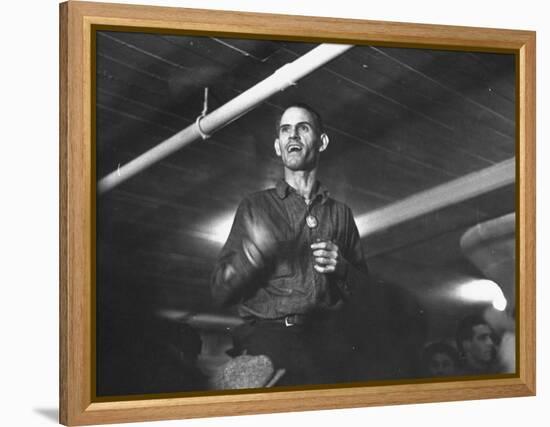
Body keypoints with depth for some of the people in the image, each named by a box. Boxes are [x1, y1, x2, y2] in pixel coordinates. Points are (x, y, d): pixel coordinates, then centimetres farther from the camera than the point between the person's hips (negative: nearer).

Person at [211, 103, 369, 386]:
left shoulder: (340, 214, 21)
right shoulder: (255, 207, 15)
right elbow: (220, 293, 7)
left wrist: (341, 269, -1)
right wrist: (251, 252, -10)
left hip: (325, 333, 3)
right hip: (269, 331, -3)